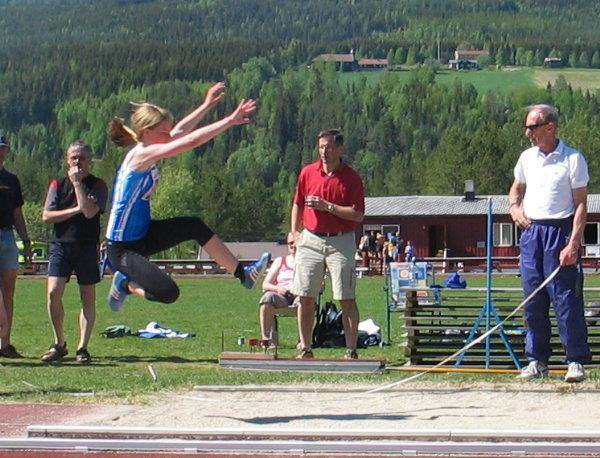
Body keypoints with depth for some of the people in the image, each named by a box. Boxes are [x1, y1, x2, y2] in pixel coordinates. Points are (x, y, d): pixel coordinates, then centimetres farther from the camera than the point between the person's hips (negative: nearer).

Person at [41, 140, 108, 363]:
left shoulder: (98, 185, 2)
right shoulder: (57, 184, 9)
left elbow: (89, 211, -15)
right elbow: (46, 216, -1)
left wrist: (77, 182, -10)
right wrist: (76, 210, -8)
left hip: (87, 247, -1)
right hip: (61, 245, 1)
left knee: (88, 299, 2)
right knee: (54, 293, -12)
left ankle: (82, 348, 8)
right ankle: (59, 343, 4)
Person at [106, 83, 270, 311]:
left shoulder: (146, 152, 3)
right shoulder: (142, 154, -23)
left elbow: (180, 132, 19)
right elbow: (191, 140, -27)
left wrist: (207, 105, 22)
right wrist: (230, 120, -22)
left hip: (142, 234, 10)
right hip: (122, 249, -10)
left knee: (195, 227, 6)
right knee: (168, 293, -21)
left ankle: (243, 274, 16)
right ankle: (126, 284, 8)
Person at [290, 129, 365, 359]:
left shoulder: (351, 178, -4)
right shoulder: (307, 172, 6)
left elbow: (358, 215, -10)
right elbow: (297, 205, 18)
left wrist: (328, 206, -17)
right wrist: (295, 232, 9)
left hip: (341, 242, -3)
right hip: (311, 240, 3)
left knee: (347, 299, -5)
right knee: (305, 297, 3)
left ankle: (351, 350, -3)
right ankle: (305, 349, 12)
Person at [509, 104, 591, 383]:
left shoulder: (572, 159, -6)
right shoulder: (527, 157, 11)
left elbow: (580, 204, -8)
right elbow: (517, 187, 29)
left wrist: (574, 243, -16)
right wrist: (514, 206, 6)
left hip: (560, 231, -6)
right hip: (531, 231, 6)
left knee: (566, 298, -7)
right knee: (533, 299, 7)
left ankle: (576, 361, -1)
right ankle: (537, 361, 14)